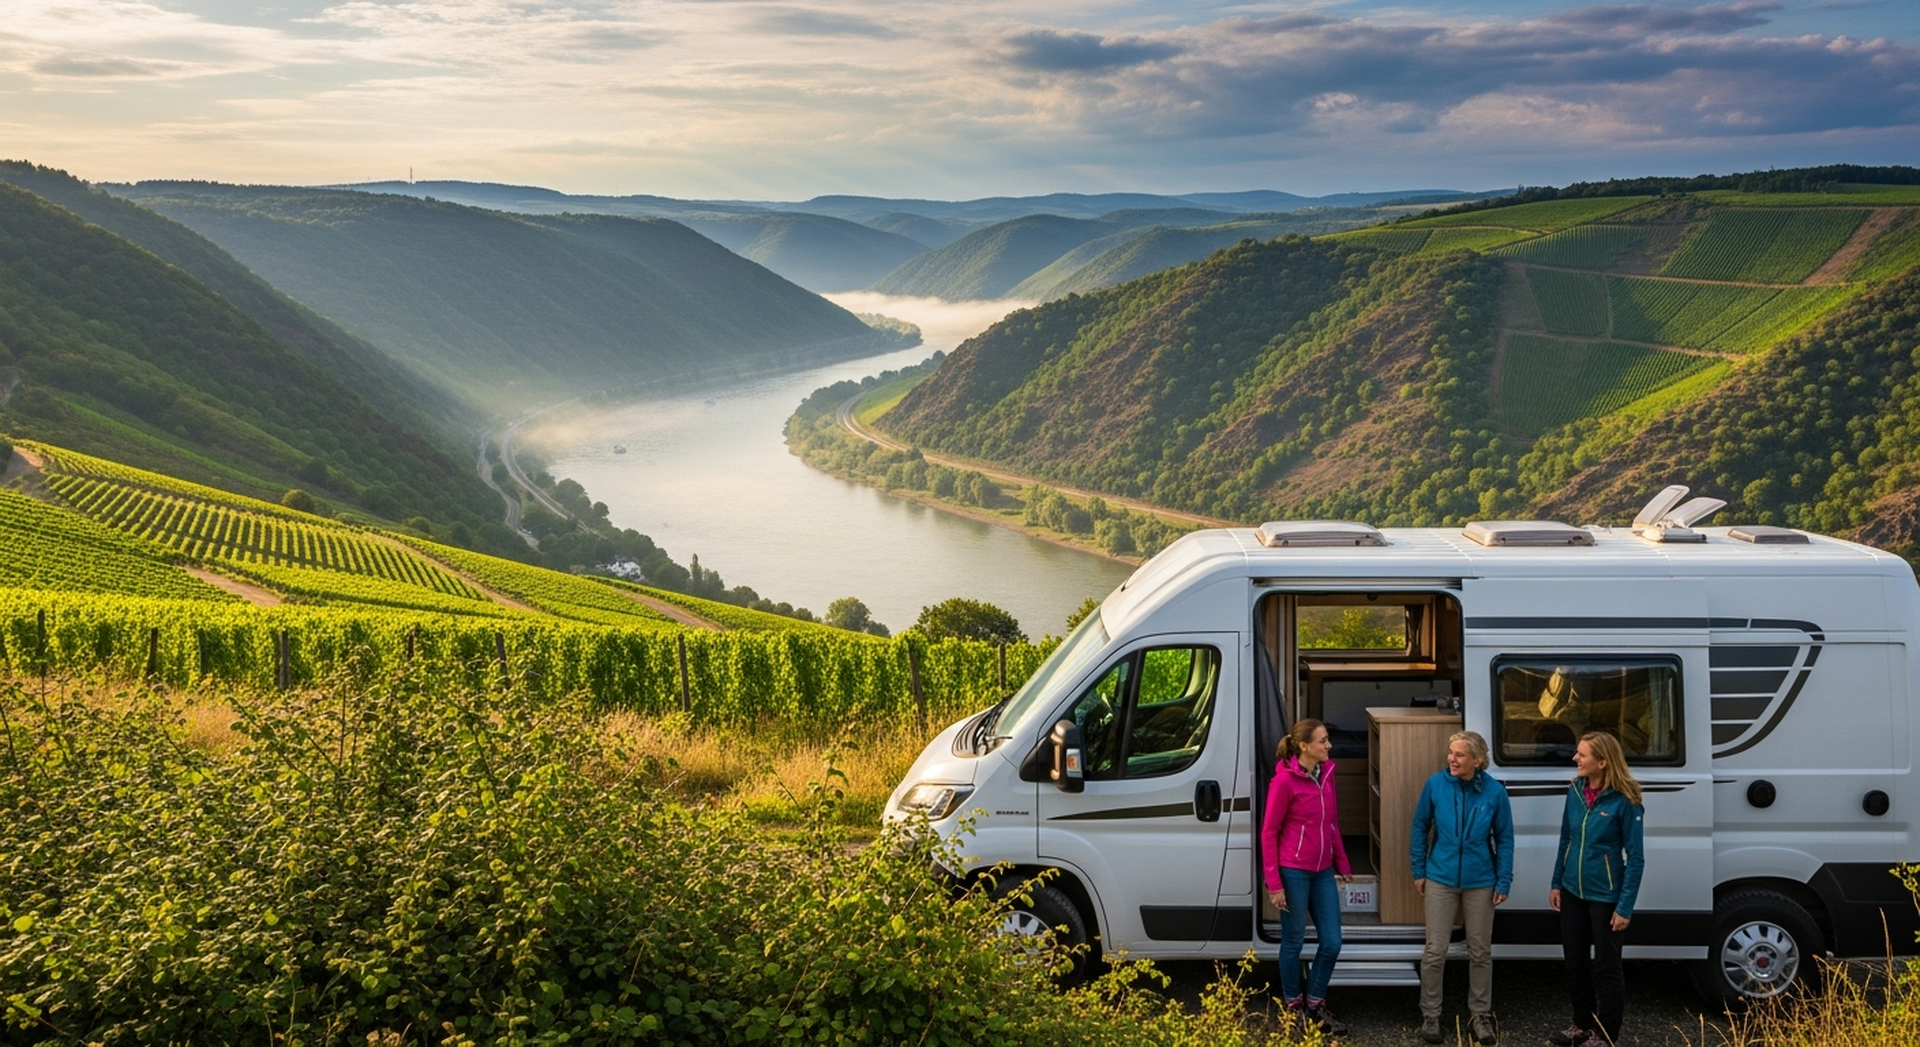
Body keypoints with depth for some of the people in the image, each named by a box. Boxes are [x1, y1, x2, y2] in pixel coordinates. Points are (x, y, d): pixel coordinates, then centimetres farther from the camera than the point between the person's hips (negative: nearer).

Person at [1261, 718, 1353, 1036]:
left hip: (1323, 871, 6)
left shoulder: (1326, 772, 4)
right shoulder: (1285, 780, -15)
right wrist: (1274, 884, -12)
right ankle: (1293, 1006, 26)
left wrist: (1342, 863, 17)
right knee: (1294, 942, 8)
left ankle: (1315, 1004, 27)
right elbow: (1268, 833, -11)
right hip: (1294, 872, -6)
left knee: (1332, 943, 9)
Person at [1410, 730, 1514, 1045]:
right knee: (1435, 950, 3)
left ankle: (1480, 1015, 27)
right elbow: (1420, 827, 1)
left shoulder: (1494, 791, -11)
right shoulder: (1435, 784, -11)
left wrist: (1504, 881, -4)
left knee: (1480, 951, 12)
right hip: (1441, 879, 0)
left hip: (1480, 882, 0)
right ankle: (1430, 1015, 17)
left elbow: (1504, 838, -2)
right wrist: (1419, 871, 2)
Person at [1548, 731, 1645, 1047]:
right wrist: (1556, 883, 10)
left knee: (1606, 967, 7)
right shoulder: (1575, 791, 0)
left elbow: (1635, 858, -14)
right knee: (1575, 962, 16)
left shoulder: (1624, 801, -17)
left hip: (1605, 896, -6)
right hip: (1573, 892, 6)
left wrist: (1625, 906, -16)